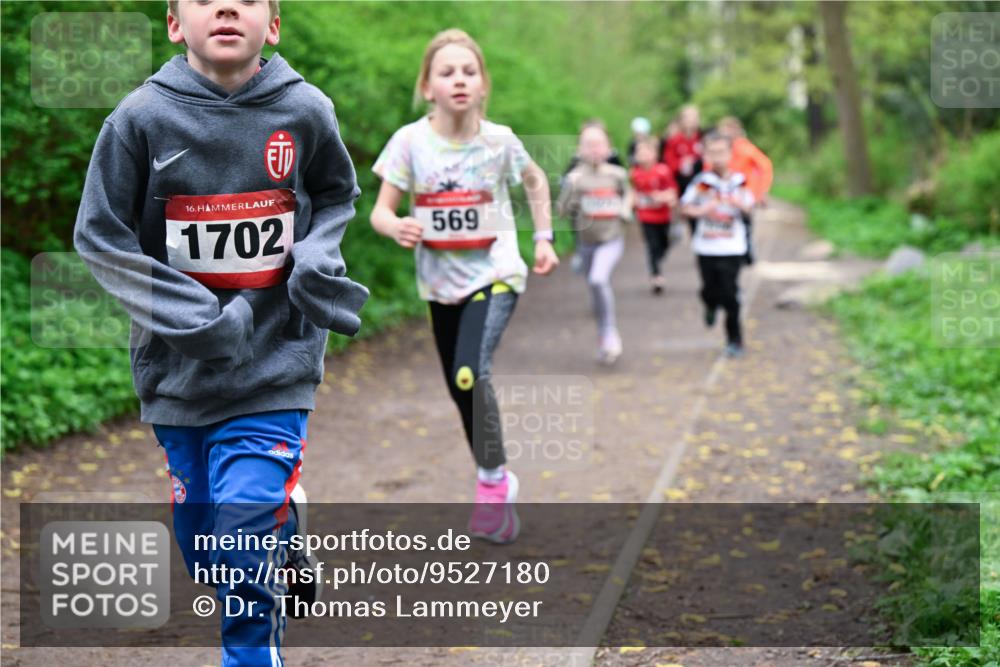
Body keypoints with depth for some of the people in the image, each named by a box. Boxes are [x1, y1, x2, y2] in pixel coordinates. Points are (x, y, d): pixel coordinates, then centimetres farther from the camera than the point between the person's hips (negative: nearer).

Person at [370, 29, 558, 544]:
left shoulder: (499, 140, -11)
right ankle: (495, 481, 34)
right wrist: (396, 227, -33)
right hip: (440, 281, 3)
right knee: (460, 387, 13)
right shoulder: (410, 141, -12)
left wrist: (543, 238, 7)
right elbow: (380, 211, -11)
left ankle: (492, 481, -6)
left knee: (470, 374, -24)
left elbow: (535, 181, 10)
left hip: (494, 273, -3)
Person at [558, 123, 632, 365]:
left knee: (598, 279, -26)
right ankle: (604, 340, 31)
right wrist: (570, 188, -28)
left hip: (612, 238, -2)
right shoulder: (576, 177, -7)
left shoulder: (617, 174, -3)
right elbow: (563, 211, -13)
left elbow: (626, 194, 19)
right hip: (587, 241, 2)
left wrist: (624, 211, 0)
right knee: (596, 290, 13)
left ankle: (610, 333, -13)